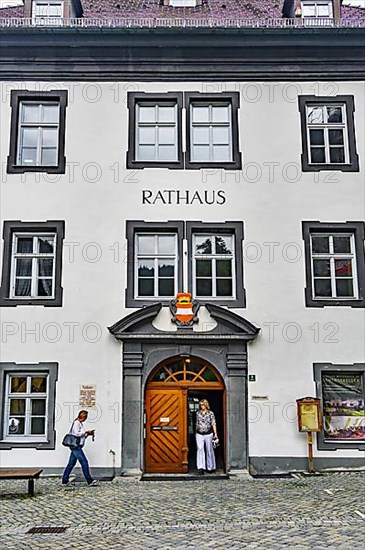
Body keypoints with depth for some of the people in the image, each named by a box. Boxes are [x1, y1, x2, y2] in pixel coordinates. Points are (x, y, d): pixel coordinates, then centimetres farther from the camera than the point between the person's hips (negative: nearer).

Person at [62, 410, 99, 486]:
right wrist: (86, 432, -11)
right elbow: (76, 434, -19)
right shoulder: (76, 423, -10)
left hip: (76, 447, 10)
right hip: (76, 446, -10)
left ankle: (65, 481, 14)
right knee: (84, 462, -7)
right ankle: (90, 481, -3)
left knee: (71, 464, 10)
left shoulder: (80, 424, 19)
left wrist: (88, 434, 9)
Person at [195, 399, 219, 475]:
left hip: (208, 434, -2)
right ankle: (201, 467, -13)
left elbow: (213, 424, -3)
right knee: (200, 449, -11)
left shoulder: (210, 413, -1)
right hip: (199, 434, 2)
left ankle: (210, 467, 19)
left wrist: (215, 434, -7)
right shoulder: (198, 413, 8)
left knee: (209, 450, 6)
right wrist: (196, 432, 16)